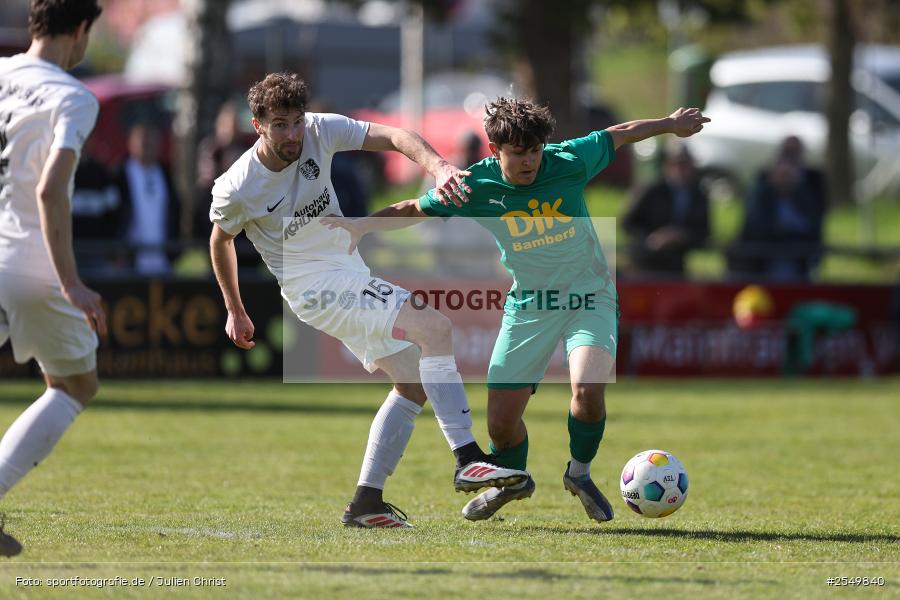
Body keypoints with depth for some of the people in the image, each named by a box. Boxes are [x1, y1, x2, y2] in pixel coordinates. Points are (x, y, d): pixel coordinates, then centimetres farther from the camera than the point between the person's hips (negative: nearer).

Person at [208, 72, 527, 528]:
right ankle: (467, 461, -28)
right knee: (434, 327, -24)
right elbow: (220, 240, 3)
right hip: (317, 287, -7)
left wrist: (437, 166, -34)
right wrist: (235, 312, 15)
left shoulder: (319, 132, -8)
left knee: (414, 384, 6)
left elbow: (391, 137, -15)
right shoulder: (236, 190, -16)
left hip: (351, 275, 7)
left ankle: (366, 503, 10)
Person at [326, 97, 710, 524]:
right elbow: (414, 210, 1)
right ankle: (513, 481, 35)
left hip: (589, 296, -2)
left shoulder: (568, 162, -17)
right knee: (501, 420, -2)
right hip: (528, 306, 2)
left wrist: (671, 124, 16)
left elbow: (620, 134, 2)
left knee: (587, 388, -28)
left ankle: (580, 474, 2)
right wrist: (361, 226, -11)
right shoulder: (475, 187, -14)